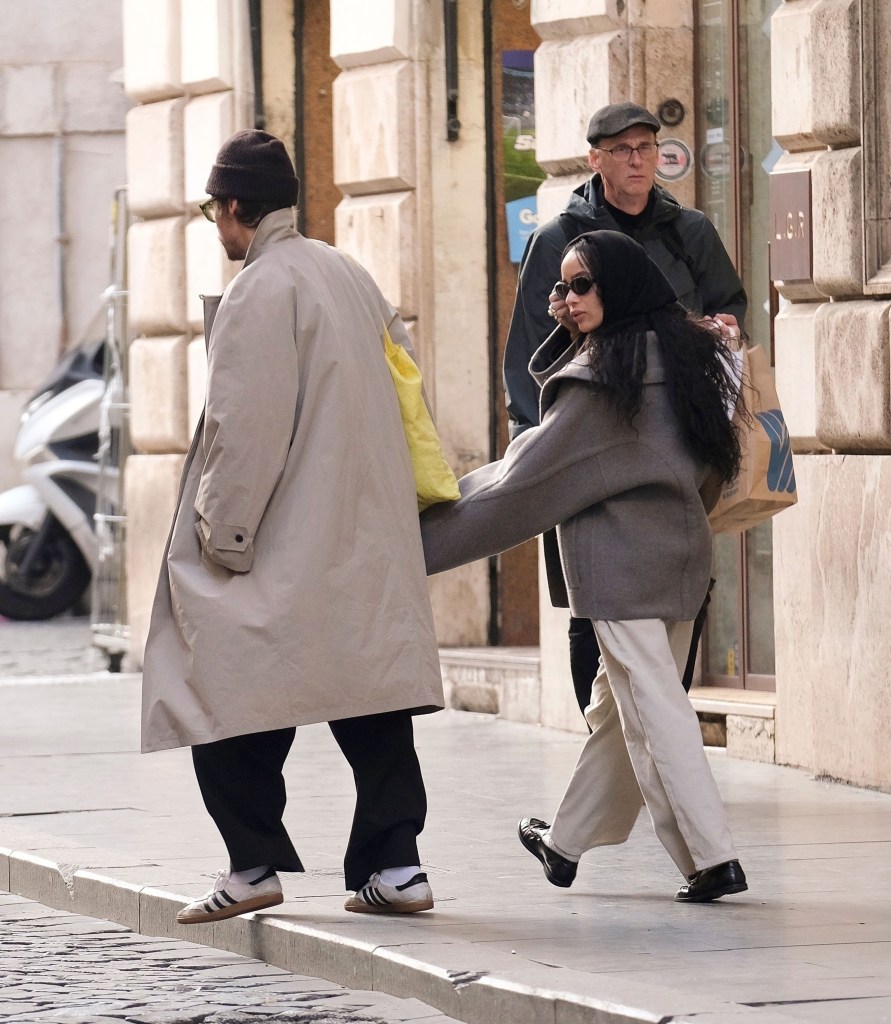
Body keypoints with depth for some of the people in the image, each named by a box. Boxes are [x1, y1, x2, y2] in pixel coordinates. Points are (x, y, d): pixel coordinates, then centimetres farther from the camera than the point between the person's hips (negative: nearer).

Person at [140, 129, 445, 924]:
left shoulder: (260, 291, -13)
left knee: (230, 706, 1)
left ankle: (255, 865, 1)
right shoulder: (349, 276, 12)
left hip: (284, 552, -8)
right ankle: (394, 866, 5)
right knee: (371, 698, 7)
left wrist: (220, 536, -12)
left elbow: (246, 427, -18)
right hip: (369, 544, 8)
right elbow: (406, 374, 17)